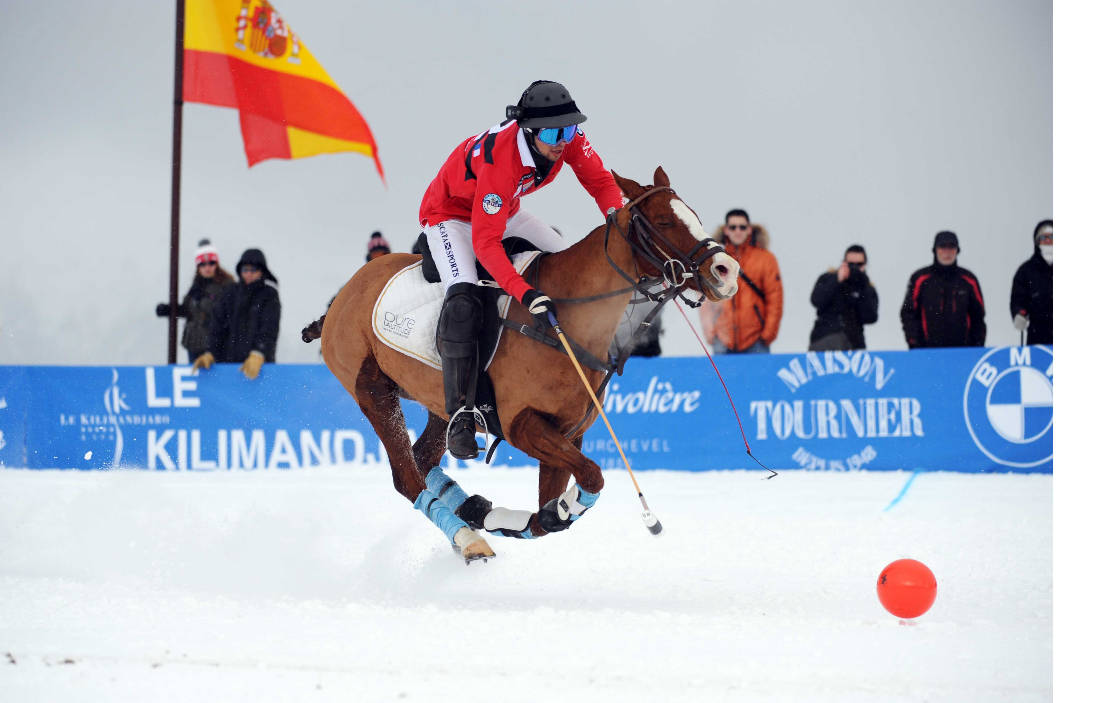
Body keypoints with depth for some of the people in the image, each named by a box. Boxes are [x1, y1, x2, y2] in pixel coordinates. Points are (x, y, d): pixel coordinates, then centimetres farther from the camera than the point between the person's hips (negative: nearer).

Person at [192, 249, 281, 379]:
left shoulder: (269, 295, 2)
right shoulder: (231, 293, 13)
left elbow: (269, 329, -11)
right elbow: (218, 326, 9)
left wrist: (258, 354, -27)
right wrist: (210, 352, -6)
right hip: (228, 361, 3)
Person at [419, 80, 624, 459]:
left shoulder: (569, 138, -22)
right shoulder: (499, 159, -41)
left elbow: (601, 182, -8)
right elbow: (486, 242, -42)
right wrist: (527, 295, -51)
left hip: (504, 211, 8)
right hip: (451, 215, -7)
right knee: (464, 300, -29)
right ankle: (460, 413, -29)